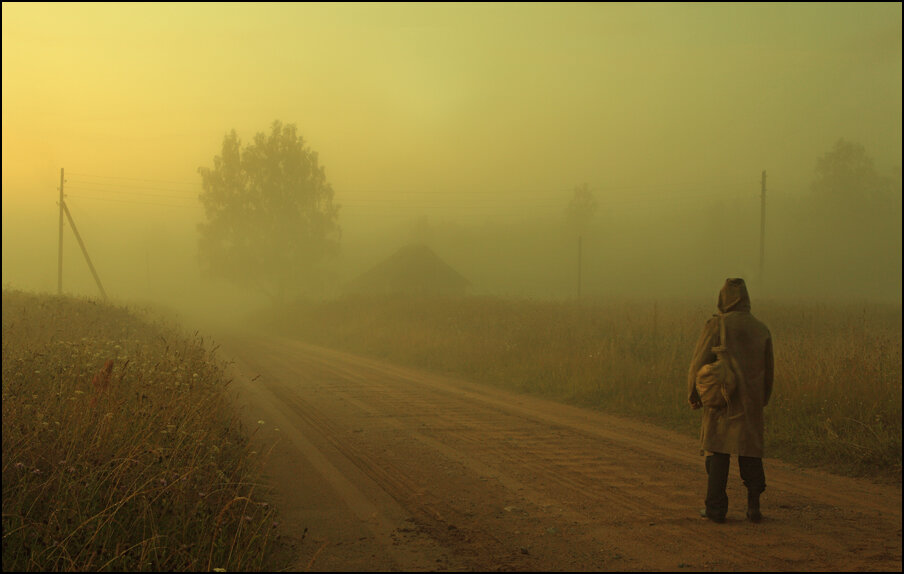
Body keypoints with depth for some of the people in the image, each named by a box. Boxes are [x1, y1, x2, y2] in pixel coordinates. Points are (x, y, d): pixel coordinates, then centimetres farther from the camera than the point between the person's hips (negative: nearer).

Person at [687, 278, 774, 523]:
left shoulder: (717, 325, -9)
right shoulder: (761, 330, 5)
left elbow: (700, 362, -12)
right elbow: (768, 371, 12)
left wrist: (693, 393, 1)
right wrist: (762, 400, 25)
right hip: (751, 402, 3)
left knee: (717, 453, 4)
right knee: (750, 453, 12)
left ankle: (716, 508, 6)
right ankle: (753, 505, 6)